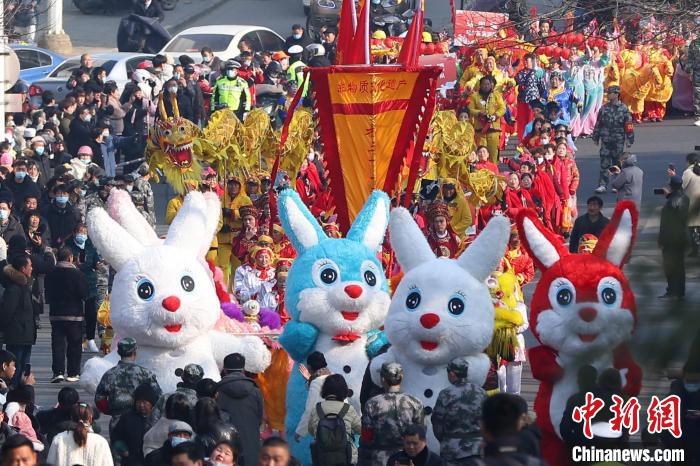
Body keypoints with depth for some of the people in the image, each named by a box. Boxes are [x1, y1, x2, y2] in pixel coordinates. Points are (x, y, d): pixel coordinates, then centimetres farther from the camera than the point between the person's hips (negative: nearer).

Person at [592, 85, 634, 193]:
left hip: (618, 141, -2)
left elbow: (628, 125, -2)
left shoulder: (623, 109, -3)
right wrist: (595, 137, 12)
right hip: (605, 140, 2)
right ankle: (602, 185, -2)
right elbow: (598, 124, 13)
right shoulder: (604, 108, 7)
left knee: (617, 163, 6)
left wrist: (630, 140, -5)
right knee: (604, 163, -3)